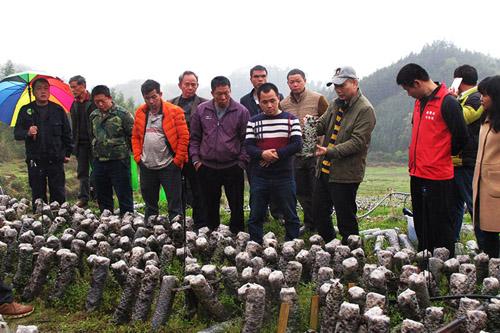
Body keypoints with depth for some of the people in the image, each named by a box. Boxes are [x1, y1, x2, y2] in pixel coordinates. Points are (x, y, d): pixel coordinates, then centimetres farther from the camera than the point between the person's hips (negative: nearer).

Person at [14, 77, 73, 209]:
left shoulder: (58, 110, 7)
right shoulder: (26, 111, 6)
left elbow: (67, 133, 10)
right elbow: (17, 133, 3)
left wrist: (67, 153, 5)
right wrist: (27, 133, -18)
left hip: (56, 160, 0)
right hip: (35, 161, 0)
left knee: (59, 195, 1)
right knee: (38, 195, 5)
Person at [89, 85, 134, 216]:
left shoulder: (122, 114, -9)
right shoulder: (93, 116, 9)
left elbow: (133, 135, -7)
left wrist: (125, 150, -4)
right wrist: (96, 151, 17)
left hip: (119, 161, -6)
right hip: (99, 162, 6)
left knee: (124, 196, 1)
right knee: (102, 197, 15)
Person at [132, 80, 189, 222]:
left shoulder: (174, 111, -8)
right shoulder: (140, 112, 7)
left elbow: (184, 137, -8)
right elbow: (135, 137, 13)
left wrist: (177, 160, -10)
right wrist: (138, 157, 3)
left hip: (169, 166, -4)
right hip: (146, 167, 5)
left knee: (175, 205, 0)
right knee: (150, 204, 17)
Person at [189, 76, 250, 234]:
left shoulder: (241, 111, -5)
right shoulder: (201, 110, 2)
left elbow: (246, 140, -2)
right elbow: (194, 137, 8)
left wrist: (242, 162, -6)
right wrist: (196, 160, 2)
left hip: (233, 167, -2)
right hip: (207, 167, 2)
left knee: (236, 206, 6)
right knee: (210, 205, 13)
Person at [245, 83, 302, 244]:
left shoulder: (291, 119, 3)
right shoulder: (253, 121, 7)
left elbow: (297, 144, -6)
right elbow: (248, 146, -2)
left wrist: (276, 154, -16)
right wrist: (262, 154, -21)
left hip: (284, 177, -1)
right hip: (259, 177, 2)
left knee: (291, 216, 6)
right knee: (255, 217, 9)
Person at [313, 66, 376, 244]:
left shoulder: (365, 110, -13)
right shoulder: (336, 104, 12)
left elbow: (357, 142, -20)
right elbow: (322, 125, 12)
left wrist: (330, 151, -28)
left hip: (345, 174, -8)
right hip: (324, 170, 8)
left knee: (346, 219, 3)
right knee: (318, 213, 17)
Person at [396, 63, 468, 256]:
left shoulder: (447, 103, -14)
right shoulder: (419, 102, 12)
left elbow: (461, 137, -12)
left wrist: (443, 154, 3)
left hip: (438, 177, -8)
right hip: (417, 174, 8)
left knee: (440, 227, 1)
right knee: (421, 225, 16)